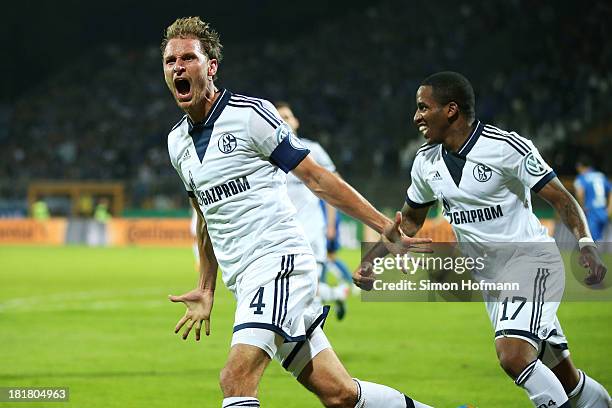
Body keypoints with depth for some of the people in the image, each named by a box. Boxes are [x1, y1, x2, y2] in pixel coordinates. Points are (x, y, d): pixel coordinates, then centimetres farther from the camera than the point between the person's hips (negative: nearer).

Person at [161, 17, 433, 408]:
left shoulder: (250, 114, -8)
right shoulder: (178, 142, 14)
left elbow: (317, 178, -7)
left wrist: (385, 227, -12)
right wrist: (206, 290, 27)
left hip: (280, 259, -7)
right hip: (244, 281, 7)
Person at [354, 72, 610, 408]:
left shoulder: (508, 147, -15)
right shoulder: (427, 162, 5)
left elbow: (562, 200, -13)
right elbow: (410, 221, 20)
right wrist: (370, 260, 9)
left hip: (530, 261, -6)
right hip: (488, 274, 6)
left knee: (512, 355, -27)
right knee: (565, 380, 7)